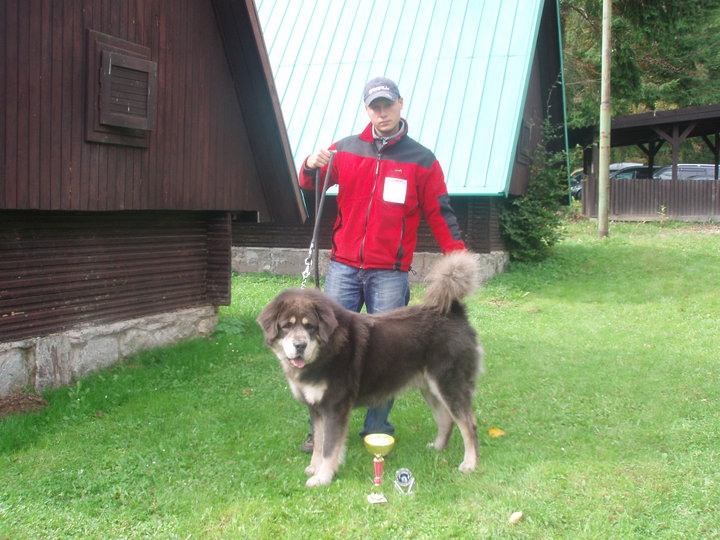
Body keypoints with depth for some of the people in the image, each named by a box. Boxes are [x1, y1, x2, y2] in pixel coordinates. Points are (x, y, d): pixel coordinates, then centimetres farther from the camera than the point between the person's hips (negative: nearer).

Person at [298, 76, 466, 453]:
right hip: (344, 268, 2)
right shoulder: (346, 150, 10)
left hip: (390, 274, -1)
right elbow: (310, 184, 13)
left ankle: (377, 429, 12)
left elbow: (439, 214, 5)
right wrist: (311, 167, -10)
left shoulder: (422, 161, 5)